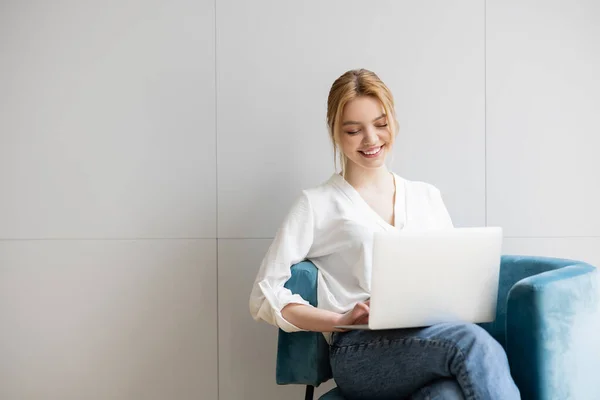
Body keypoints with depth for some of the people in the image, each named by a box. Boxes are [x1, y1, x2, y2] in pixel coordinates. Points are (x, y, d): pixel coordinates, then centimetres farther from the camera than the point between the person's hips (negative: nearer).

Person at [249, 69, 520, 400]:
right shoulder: (317, 205, 10)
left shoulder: (427, 196, 24)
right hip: (363, 352, -3)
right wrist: (342, 320, -12)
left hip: (436, 339, 3)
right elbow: (265, 295, 3)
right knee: (473, 343, -35)